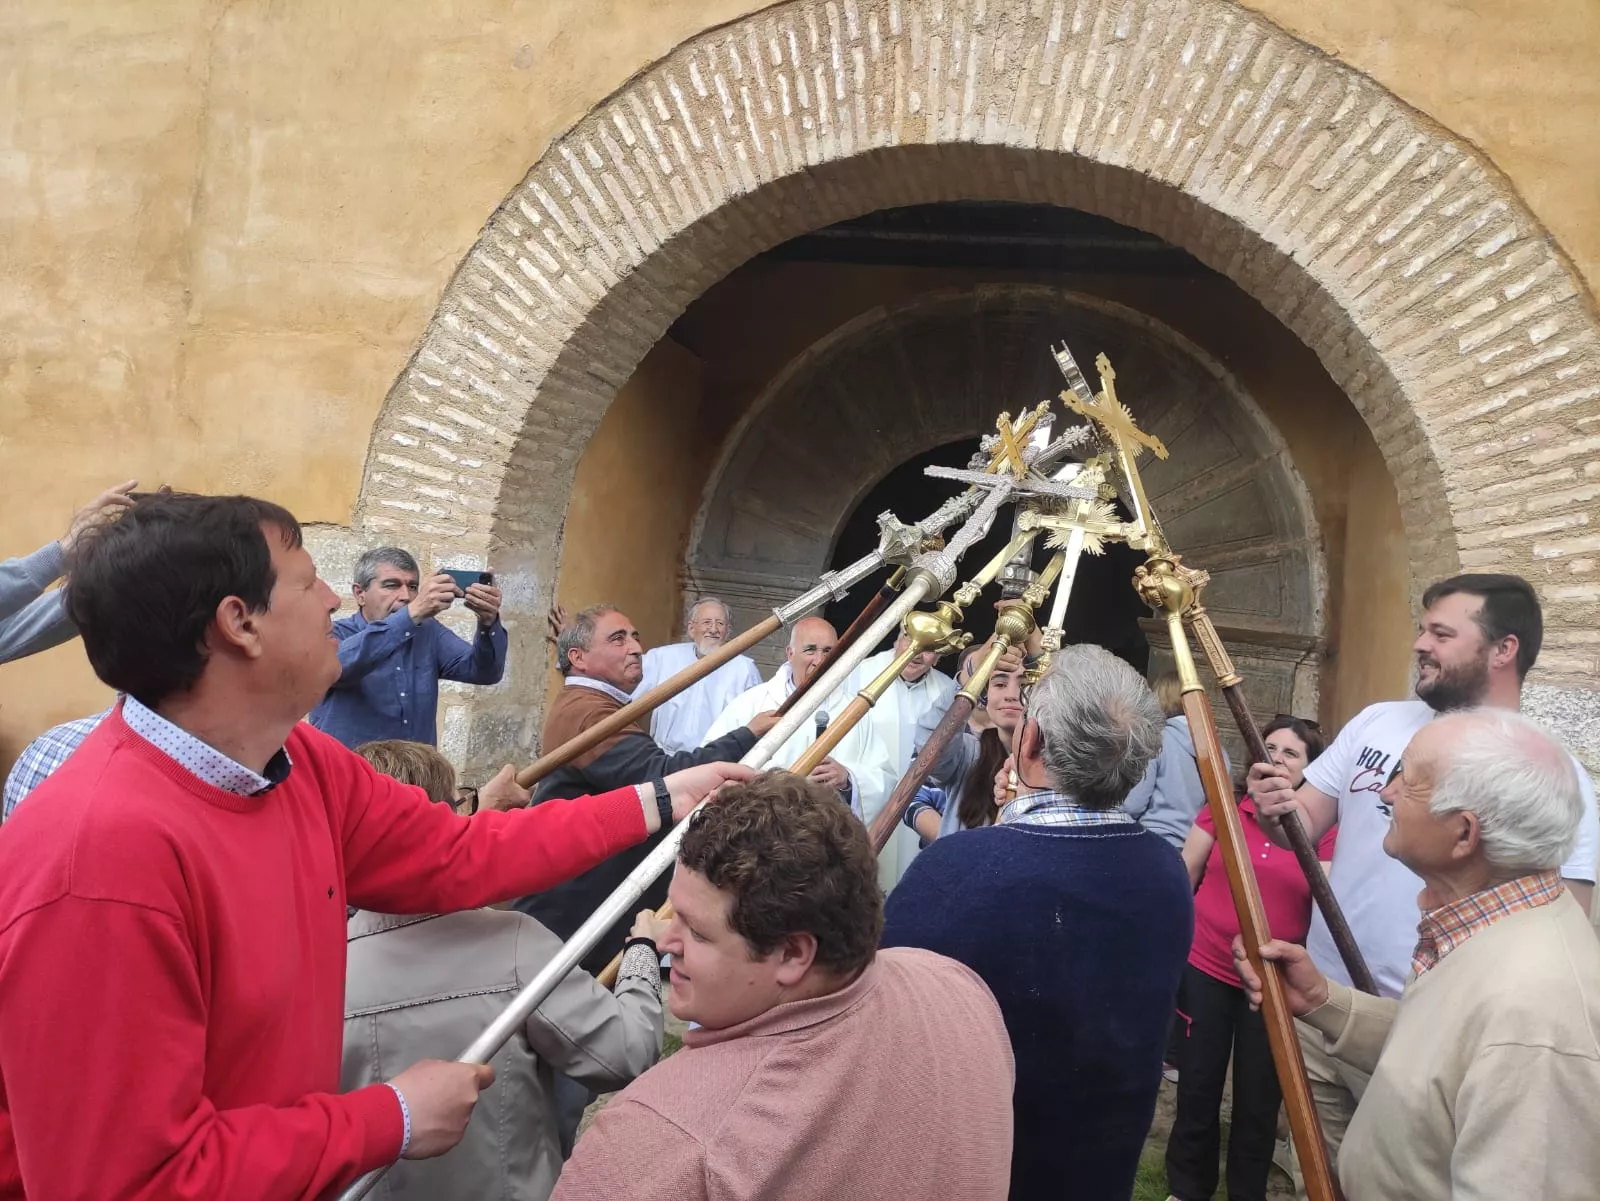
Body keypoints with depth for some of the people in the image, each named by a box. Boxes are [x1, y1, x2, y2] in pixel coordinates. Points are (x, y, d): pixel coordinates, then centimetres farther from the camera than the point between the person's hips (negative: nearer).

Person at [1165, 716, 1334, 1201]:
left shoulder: (1324, 832, -6)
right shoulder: (1222, 810, -2)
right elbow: (1181, 878, 4)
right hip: (1204, 970, 1)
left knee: (1259, 1098, 12)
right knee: (1196, 1089, 10)